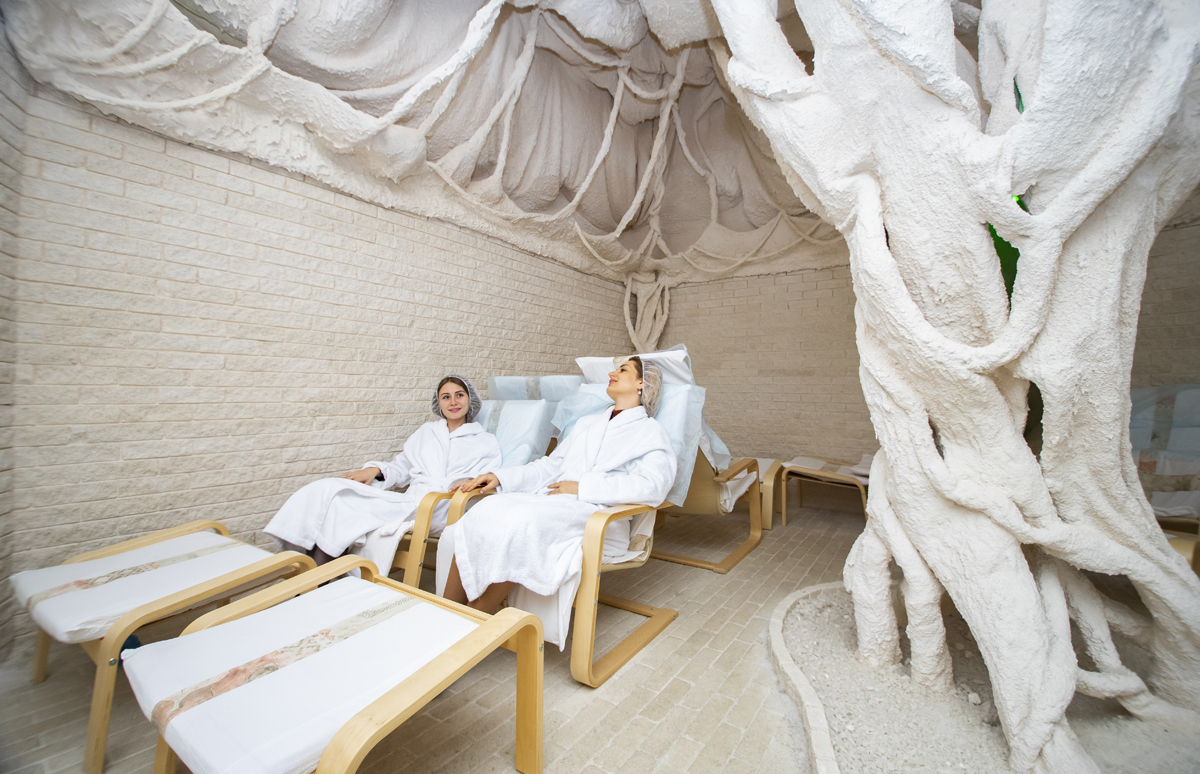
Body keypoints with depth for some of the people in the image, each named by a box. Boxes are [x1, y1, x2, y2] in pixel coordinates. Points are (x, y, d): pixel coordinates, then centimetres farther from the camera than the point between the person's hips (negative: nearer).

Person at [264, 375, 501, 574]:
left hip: (440, 509, -4)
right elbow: (402, 467, 24)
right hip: (410, 500, 5)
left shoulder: (485, 442, 14)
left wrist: (471, 482, -20)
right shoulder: (426, 431, 28)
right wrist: (376, 469, 4)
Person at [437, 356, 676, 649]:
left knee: (521, 522, -32)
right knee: (485, 514, -22)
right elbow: (550, 466, 28)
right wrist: (500, 477, 14)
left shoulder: (651, 432, 8)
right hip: (550, 500, 6)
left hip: (595, 516, -5)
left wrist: (582, 487, -15)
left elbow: (652, 486, -10)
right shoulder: (586, 423, 30)